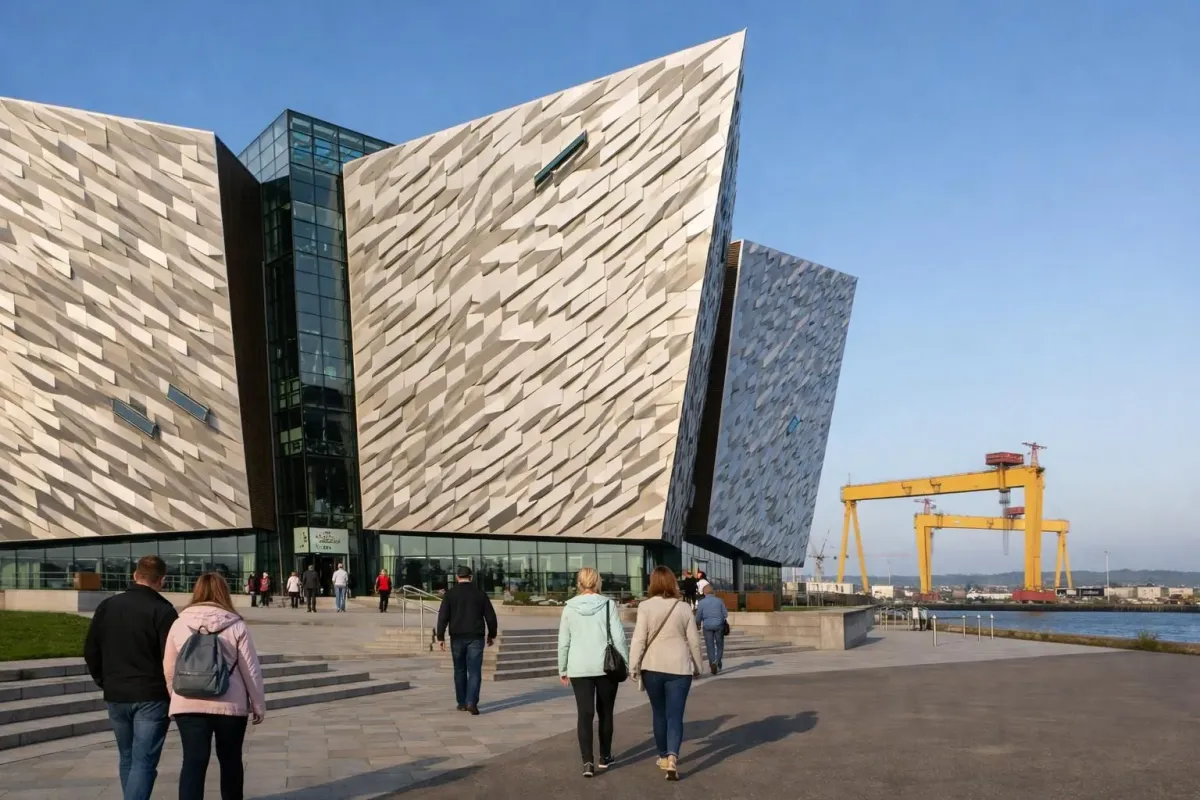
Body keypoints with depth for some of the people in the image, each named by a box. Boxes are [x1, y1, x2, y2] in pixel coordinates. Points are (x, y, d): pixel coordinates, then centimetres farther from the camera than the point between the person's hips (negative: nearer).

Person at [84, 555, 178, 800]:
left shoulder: (107, 606, 6)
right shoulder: (162, 610, -12)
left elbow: (90, 649, 9)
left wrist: (104, 681, 19)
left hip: (116, 696, 5)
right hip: (151, 697, -5)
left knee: (127, 759, 20)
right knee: (144, 762, -3)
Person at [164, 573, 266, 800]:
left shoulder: (180, 623, 0)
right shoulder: (235, 625, -5)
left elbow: (169, 669, 6)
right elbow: (251, 669, -3)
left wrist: (177, 698, 21)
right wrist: (259, 705, 7)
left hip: (189, 705, 1)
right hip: (230, 704, -1)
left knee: (193, 763, 2)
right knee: (230, 760, 16)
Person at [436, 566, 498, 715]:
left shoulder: (450, 594, 0)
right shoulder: (480, 593, 3)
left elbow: (443, 616, -7)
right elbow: (490, 616, 4)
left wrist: (440, 637, -4)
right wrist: (492, 634, 15)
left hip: (457, 637, 1)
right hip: (475, 637, -1)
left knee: (460, 670, 14)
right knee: (474, 671, -3)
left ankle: (462, 702, 19)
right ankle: (471, 702, -17)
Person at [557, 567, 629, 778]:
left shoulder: (569, 607, 0)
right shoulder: (608, 604, -5)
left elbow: (563, 642, 4)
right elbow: (618, 637, -8)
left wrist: (562, 669, 13)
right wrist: (627, 662, 1)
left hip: (579, 668, 1)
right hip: (606, 666, 0)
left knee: (584, 714, 2)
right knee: (605, 713, 15)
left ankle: (587, 761, -10)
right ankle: (605, 757, 25)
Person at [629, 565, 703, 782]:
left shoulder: (646, 606, -6)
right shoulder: (683, 607, 0)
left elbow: (639, 638, -10)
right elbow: (694, 641, 4)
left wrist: (633, 666, -5)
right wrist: (697, 667, 16)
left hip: (653, 667, 0)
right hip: (679, 668, 0)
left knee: (659, 713, 17)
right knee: (675, 715, 0)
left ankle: (664, 756, 29)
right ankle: (672, 757, -19)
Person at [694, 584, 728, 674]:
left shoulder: (701, 602, -3)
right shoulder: (719, 601, 0)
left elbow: (698, 616, 1)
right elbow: (725, 614, 2)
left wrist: (698, 625, 20)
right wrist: (725, 623, 21)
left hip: (707, 626, 0)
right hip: (719, 625, 0)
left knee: (710, 646, 6)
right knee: (719, 645, 13)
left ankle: (712, 662, -9)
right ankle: (718, 662, 4)